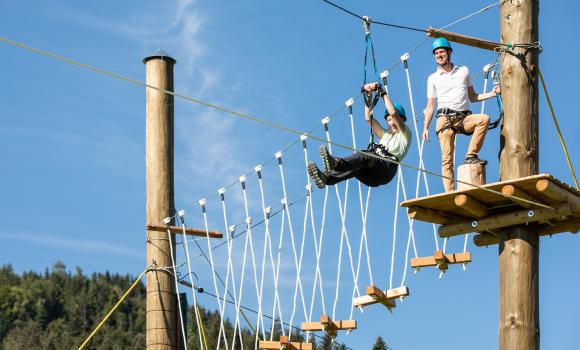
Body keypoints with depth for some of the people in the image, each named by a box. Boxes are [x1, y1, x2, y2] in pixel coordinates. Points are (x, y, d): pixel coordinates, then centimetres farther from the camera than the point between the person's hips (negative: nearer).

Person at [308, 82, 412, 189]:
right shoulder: (385, 135, 39)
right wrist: (368, 96, 25)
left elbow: (393, 113, 5)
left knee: (364, 156, -35)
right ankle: (326, 178, -55)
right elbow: (368, 118, 33)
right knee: (355, 167, -27)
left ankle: (337, 163, -65)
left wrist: (382, 93, 13)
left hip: (387, 168, -6)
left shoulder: (405, 134, 20)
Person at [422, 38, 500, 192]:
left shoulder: (463, 71, 18)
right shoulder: (433, 78, 15)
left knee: (484, 118, -29)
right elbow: (430, 106, 13)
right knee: (447, 158, -13)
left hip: (464, 117, 1)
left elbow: (472, 97, 21)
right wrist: (425, 127, 2)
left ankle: (471, 156, -23)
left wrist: (491, 94, 6)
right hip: (445, 118, -1)